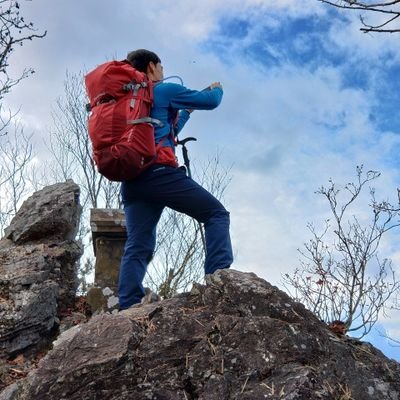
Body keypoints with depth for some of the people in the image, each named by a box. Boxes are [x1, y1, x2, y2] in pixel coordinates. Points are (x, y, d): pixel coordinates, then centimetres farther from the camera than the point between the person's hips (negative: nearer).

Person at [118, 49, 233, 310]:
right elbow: (210, 101, 11)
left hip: (131, 180, 7)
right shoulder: (164, 90, 7)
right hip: (160, 173, -7)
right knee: (217, 213, 2)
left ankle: (129, 309, -10)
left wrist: (186, 112, 48)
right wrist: (217, 89, 33)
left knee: (137, 247, 2)